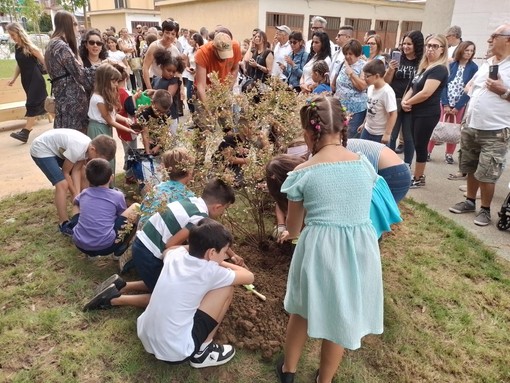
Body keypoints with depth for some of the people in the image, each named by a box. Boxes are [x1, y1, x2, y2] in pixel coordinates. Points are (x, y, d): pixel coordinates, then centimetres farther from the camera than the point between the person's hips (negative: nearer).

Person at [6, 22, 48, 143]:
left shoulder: (29, 46, -12)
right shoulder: (16, 47, 10)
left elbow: (44, 61, -10)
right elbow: (19, 64, 18)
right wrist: (14, 78, 14)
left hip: (35, 78, -8)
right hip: (26, 78, 8)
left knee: (32, 103, -9)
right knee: (39, 101, 12)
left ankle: (25, 132, -11)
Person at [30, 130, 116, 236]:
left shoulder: (88, 146, -9)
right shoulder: (78, 149, -35)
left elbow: (76, 170, -7)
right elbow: (65, 172, -21)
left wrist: (78, 195, -15)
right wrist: (75, 195, -12)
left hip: (57, 149, 9)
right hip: (41, 150, -9)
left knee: (83, 173, 10)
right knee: (63, 184, -20)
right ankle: (64, 224, -8)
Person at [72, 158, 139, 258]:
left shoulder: (84, 194, 13)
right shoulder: (117, 196, 1)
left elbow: (75, 202, 38)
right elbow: (123, 216, 20)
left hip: (80, 244, 4)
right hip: (105, 245, -4)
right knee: (136, 207, 7)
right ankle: (119, 250, 10)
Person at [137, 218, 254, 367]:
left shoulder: (175, 255, 0)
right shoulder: (209, 272, -16)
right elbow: (249, 277, -2)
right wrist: (223, 264, 13)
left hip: (145, 338, 7)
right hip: (175, 352, -7)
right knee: (227, 288, -2)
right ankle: (203, 352, 8)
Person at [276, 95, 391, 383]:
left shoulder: (303, 173, -8)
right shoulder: (364, 164, 0)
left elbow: (293, 229, 3)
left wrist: (290, 233, 27)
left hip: (319, 249, -2)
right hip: (360, 249, 3)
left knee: (304, 308, 25)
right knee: (340, 315, 22)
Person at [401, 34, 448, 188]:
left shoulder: (440, 69, -15)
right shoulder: (423, 66, 13)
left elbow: (425, 93, -23)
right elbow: (414, 87, 17)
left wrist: (408, 102, -8)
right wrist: (404, 100, -3)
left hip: (428, 114, -9)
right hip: (417, 112, 9)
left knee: (420, 145, -1)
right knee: (417, 144, 14)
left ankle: (418, 179, 11)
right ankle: (419, 175, 26)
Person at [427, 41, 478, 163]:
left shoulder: (473, 68, -2)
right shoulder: (451, 65, 0)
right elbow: (444, 84, -3)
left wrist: (457, 107, -12)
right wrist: (445, 104, -11)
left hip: (460, 105, 0)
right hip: (444, 102, 0)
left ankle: (449, 154, 18)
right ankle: (428, 151, 7)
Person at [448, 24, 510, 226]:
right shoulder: (486, 63, 10)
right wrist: (467, 117, 12)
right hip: (471, 127, 7)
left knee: (486, 175, 0)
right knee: (471, 169, 16)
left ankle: (485, 209, 16)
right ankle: (469, 201, 32)